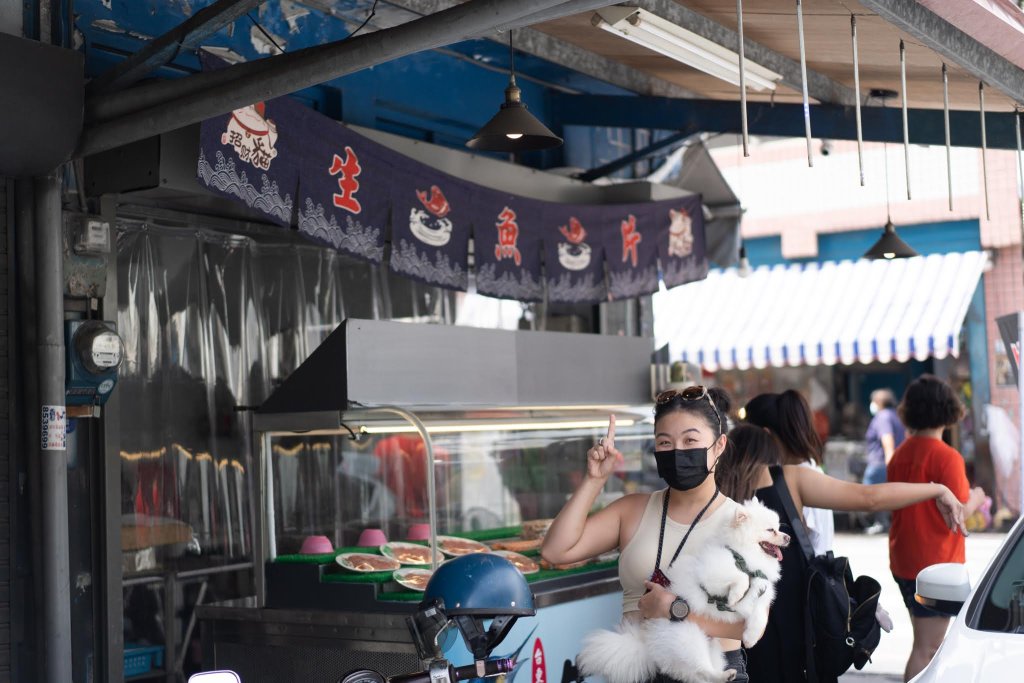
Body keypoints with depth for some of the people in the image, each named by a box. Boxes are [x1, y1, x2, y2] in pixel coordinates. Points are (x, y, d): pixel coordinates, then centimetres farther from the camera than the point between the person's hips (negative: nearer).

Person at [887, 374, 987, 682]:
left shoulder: (901, 454, 6)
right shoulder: (947, 457, -17)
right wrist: (975, 498, 1)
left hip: (903, 562, 8)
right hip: (935, 564, -8)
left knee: (925, 642, 20)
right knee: (927, 649, -2)